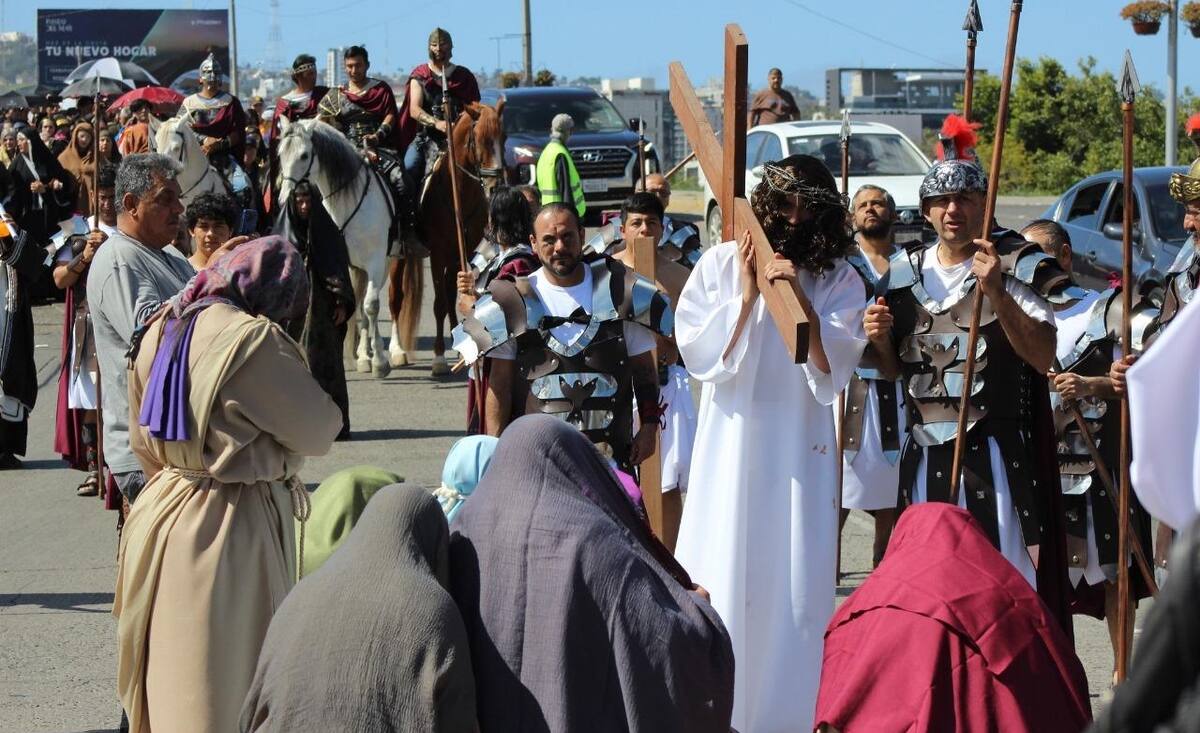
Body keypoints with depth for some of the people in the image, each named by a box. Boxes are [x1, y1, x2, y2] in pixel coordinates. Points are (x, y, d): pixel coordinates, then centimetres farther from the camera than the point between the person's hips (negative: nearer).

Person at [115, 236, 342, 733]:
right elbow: (318, 430, -10)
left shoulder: (161, 331, 6)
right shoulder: (252, 338, -18)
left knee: (170, 677, 18)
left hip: (161, 513, 8)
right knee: (227, 679, 0)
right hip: (229, 526, -8)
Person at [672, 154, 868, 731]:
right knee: (723, 583, 0)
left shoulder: (837, 279, 0)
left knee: (797, 587, 0)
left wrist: (800, 300, -19)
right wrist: (745, 296, -12)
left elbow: (834, 367, -9)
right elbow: (699, 354, -6)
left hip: (800, 450, 1)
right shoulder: (720, 265, -1)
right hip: (731, 442, 0)